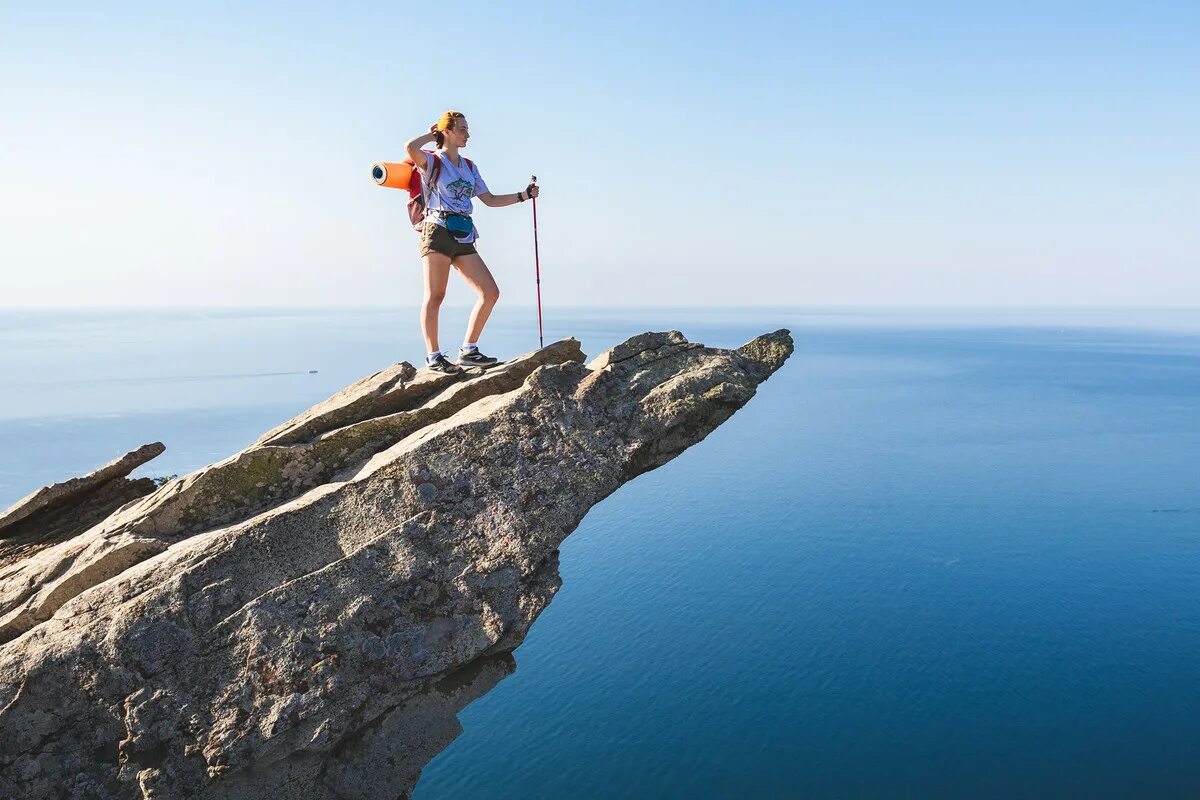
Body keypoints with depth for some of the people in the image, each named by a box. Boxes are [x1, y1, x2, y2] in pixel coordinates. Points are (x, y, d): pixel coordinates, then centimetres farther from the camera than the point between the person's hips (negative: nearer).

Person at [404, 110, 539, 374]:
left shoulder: (469, 167, 22)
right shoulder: (432, 161, 2)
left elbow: (490, 200, 23)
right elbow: (410, 148, -20)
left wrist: (523, 195, 17)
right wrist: (433, 134, -1)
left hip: (463, 238, 7)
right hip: (438, 231, -7)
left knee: (490, 292, -2)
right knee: (435, 295, -8)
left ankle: (468, 350, 3)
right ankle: (433, 357, -4)